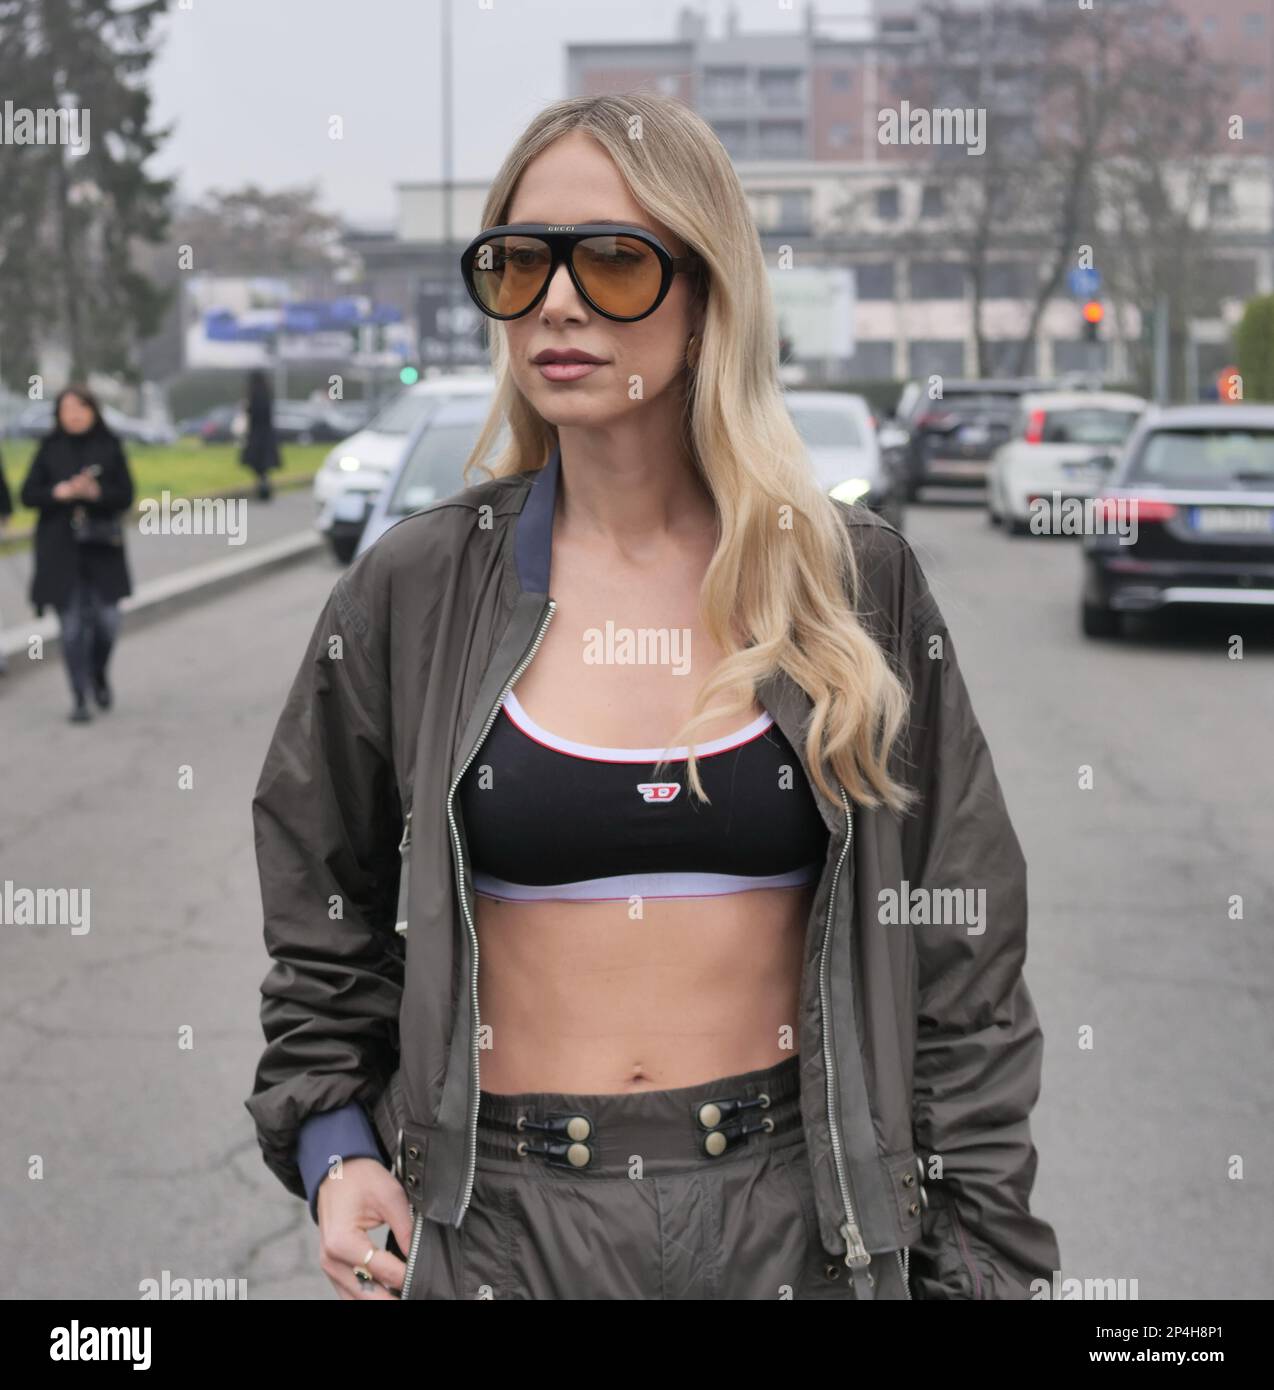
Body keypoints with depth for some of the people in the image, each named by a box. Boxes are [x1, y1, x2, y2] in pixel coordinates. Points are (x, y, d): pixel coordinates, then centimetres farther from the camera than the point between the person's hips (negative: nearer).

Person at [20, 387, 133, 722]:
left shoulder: (110, 446, 2)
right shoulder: (50, 448, 3)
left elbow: (126, 496, -1)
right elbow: (28, 494, 1)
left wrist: (97, 492, -19)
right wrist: (60, 492, -16)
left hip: (102, 547, 0)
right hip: (60, 550, 0)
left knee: (107, 621, -3)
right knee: (72, 626, 0)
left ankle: (99, 674, 29)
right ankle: (79, 700, 10)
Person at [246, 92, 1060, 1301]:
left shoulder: (854, 585, -3)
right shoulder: (414, 595, -3)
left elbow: (956, 950, 0)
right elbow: (327, 917, 9)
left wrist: (983, 1259, -1)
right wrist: (335, 1149, -3)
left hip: (796, 1201, 0)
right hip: (496, 1205, 0)